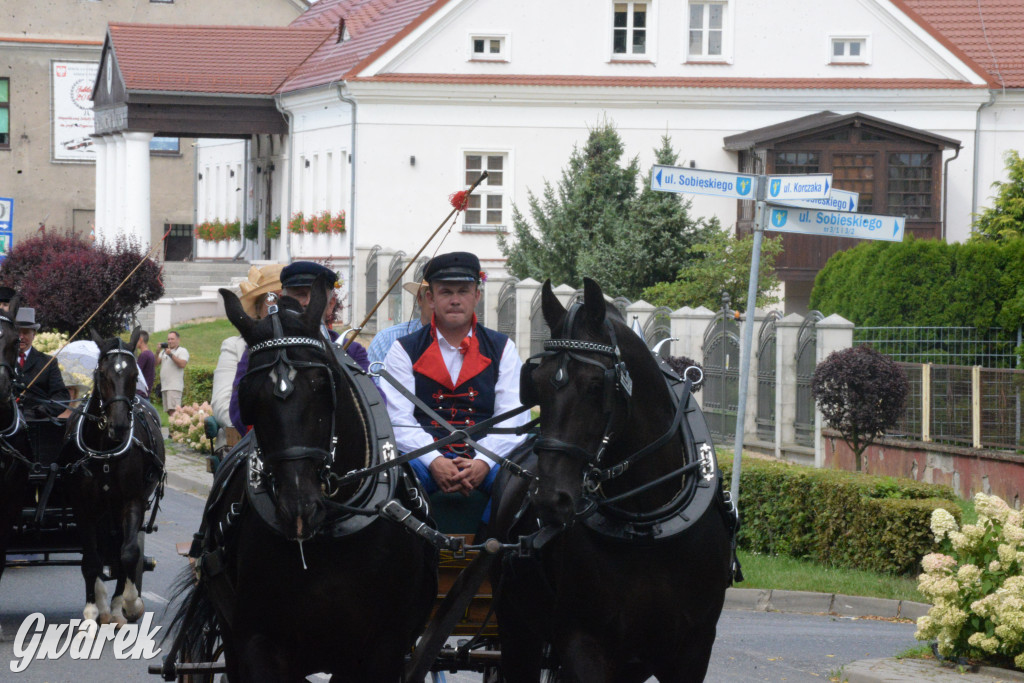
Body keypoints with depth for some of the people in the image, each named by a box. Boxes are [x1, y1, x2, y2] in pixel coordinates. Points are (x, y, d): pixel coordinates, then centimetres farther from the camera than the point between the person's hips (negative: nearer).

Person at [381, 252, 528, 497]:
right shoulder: (404, 351, 12)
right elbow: (398, 419, -1)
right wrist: (435, 462, -20)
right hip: (425, 456, -1)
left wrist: (482, 463, -17)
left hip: (486, 456, 1)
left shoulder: (502, 349, 15)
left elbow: (513, 419, 3)